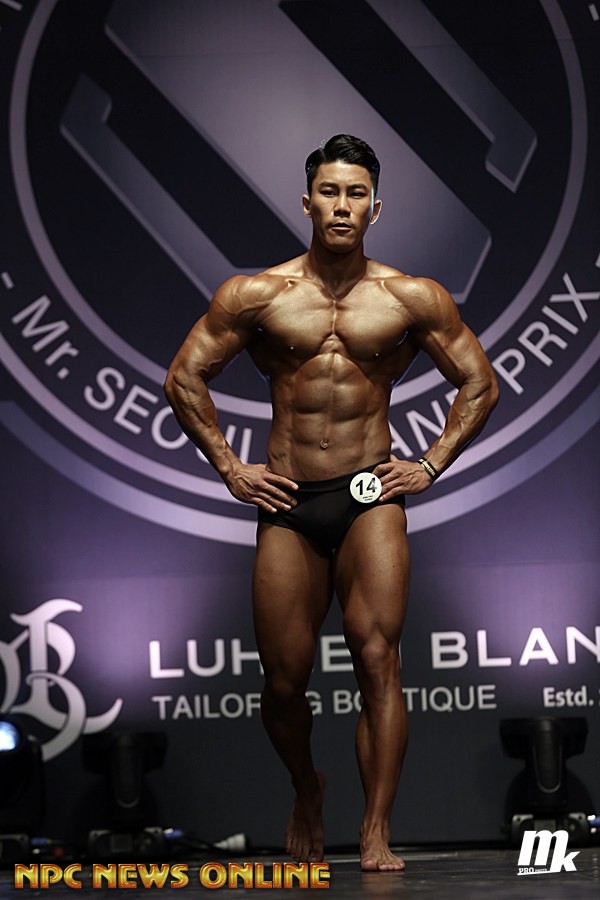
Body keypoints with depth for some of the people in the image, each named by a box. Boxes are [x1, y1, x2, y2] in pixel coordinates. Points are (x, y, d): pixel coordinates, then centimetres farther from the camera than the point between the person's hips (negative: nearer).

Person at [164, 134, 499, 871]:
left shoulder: (412, 299, 3)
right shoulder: (256, 296, 2)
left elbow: (480, 384, 12)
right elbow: (184, 377, 8)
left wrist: (431, 465, 4)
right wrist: (229, 467, 4)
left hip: (371, 498, -1)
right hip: (287, 505, 1)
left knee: (377, 657, -16)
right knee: (284, 678, 4)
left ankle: (376, 836, -15)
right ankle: (306, 790, 34)